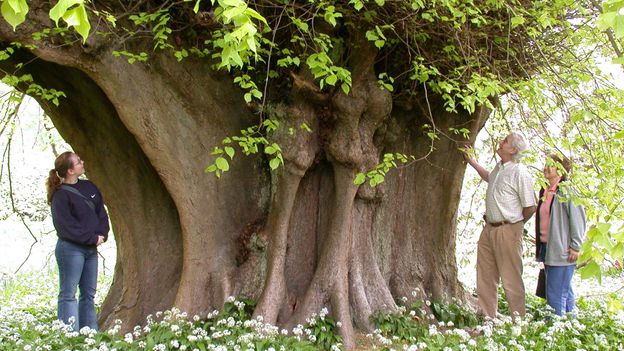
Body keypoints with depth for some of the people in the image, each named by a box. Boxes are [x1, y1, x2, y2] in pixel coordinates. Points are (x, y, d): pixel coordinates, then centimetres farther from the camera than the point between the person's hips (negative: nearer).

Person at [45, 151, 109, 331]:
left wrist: (102, 234, -4)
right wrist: (93, 238, -13)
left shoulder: (89, 187, 11)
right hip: (71, 249, -7)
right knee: (68, 294, -2)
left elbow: (102, 214, 13)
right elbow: (66, 226, -14)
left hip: (91, 249, 7)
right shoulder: (60, 195, -10)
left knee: (89, 293, 10)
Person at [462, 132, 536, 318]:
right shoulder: (499, 167, 10)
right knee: (485, 276, 14)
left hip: (507, 231, -9)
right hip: (489, 228, 9)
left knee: (511, 279, -2)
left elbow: (530, 207, -13)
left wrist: (514, 223, 1)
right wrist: (471, 161, 32)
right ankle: (487, 317, 25)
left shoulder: (520, 172, -16)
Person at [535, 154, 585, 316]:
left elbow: (578, 219, -13)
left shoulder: (567, 192, -10)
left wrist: (575, 246, -15)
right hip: (548, 249, 9)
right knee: (565, 291, 17)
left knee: (556, 294, -9)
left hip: (562, 251, -8)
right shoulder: (544, 192, 14)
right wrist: (539, 247, 20)